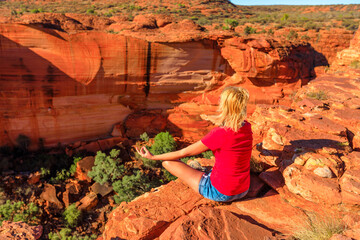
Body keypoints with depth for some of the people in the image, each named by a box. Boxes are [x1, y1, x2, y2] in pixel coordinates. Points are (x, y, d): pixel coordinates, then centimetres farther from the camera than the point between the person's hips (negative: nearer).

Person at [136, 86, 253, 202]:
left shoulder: (220, 133, -26)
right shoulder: (247, 127, -5)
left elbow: (184, 153, -16)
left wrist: (153, 157, -6)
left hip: (220, 193, -7)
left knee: (168, 162, 0)